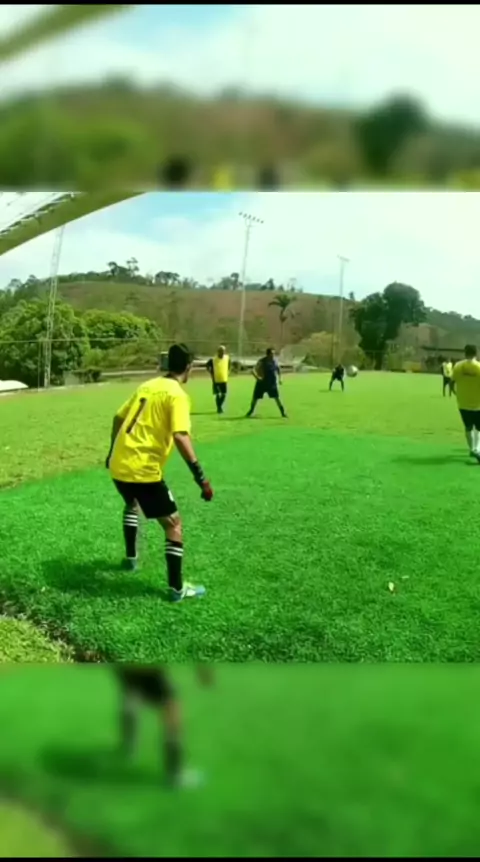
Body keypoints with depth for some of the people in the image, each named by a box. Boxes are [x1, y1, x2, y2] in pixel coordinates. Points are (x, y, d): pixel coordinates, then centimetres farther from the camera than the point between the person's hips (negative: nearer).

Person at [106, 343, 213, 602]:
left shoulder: (147, 386, 13)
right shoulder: (177, 395, -9)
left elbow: (119, 418, 21)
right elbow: (180, 437, -22)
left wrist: (113, 450, 36)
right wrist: (200, 477, -22)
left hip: (118, 465, 8)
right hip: (143, 470, -8)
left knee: (132, 504, 37)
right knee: (173, 524, 3)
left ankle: (130, 557, 47)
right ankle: (177, 588, 4)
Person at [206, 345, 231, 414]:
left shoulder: (227, 359, -2)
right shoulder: (213, 360, -11)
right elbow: (207, 367, 1)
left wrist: (227, 373, 5)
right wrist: (212, 374, -5)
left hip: (224, 380, 3)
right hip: (216, 380, -3)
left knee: (224, 394, 4)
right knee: (217, 394, 2)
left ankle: (220, 406, 26)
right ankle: (218, 408, 15)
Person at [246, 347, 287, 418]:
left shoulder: (274, 361, -1)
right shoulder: (262, 361, -14)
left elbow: (278, 369, 17)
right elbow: (254, 370, -19)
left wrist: (279, 378, 8)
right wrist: (257, 377, -31)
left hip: (272, 383, 2)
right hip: (262, 382, -2)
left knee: (276, 397, -6)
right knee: (255, 398, 5)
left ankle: (283, 412, 2)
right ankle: (251, 412, 24)